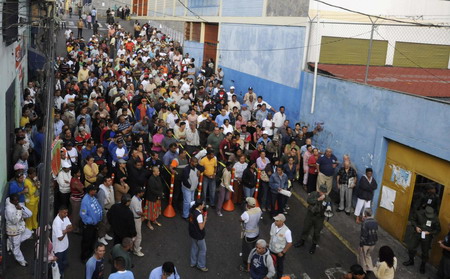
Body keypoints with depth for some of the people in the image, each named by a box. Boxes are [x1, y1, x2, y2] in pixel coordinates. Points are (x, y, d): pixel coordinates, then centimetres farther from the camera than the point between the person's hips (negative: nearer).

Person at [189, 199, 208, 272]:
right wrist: (205, 219, -18)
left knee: (194, 247, 25)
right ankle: (201, 265, 26)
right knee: (203, 249, 11)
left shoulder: (192, 210, -7)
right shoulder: (199, 215, -32)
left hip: (192, 233, 8)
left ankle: (193, 263, 40)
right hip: (198, 235, -8)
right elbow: (201, 227, -27)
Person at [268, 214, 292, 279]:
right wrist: (269, 244, 8)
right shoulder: (273, 225, -16)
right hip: (271, 249, 4)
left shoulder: (287, 231, -31)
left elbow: (289, 243, -21)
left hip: (280, 252, -4)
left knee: (279, 265, 20)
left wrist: (283, 252, -16)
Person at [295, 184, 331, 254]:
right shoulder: (314, 194, -12)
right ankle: (302, 241, 41)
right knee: (305, 228, 18)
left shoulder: (327, 199, -13)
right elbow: (308, 200, -26)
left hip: (319, 218, -1)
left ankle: (314, 245, 36)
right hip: (310, 214, 2)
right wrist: (318, 199, -34)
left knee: (316, 232, 12)